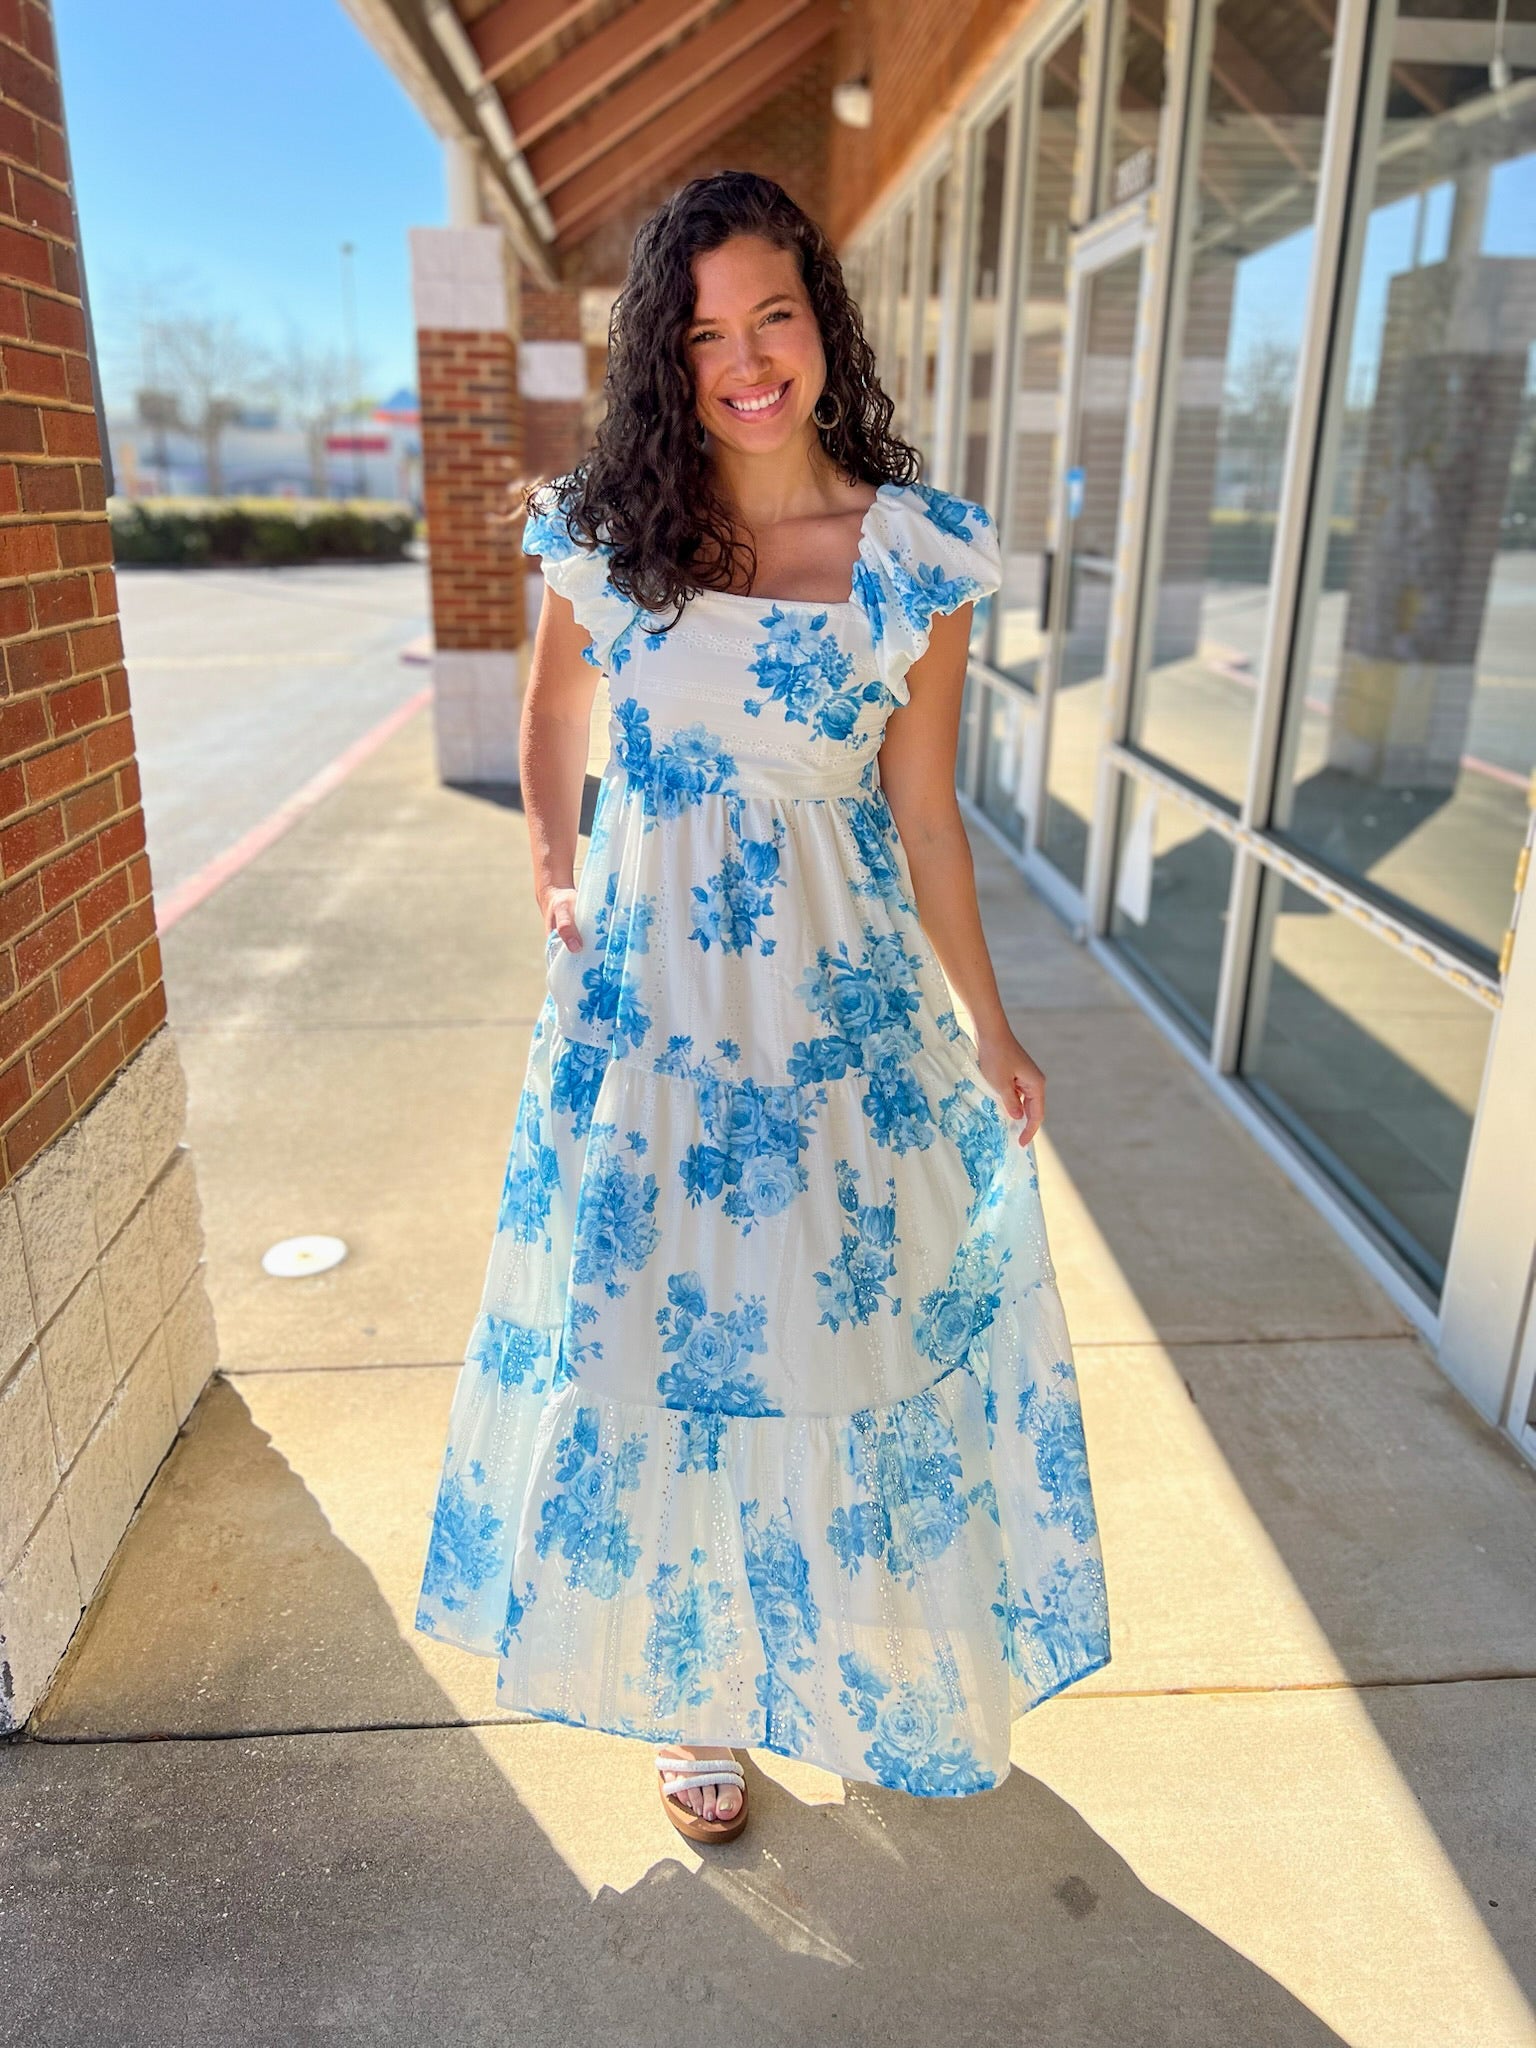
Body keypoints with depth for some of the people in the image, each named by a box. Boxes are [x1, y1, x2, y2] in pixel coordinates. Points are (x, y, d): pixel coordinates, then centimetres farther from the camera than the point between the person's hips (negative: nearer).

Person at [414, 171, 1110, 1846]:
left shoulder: (917, 556, -6)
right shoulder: (605, 536, -3)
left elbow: (923, 816, -1)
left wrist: (988, 1031, 3)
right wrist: (552, 880, 10)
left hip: (843, 1011, -1)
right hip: (644, 1001, 1)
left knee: (840, 1331, 13)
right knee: (654, 1336, 12)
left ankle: (852, 1660, 43)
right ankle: (697, 1688, 38)